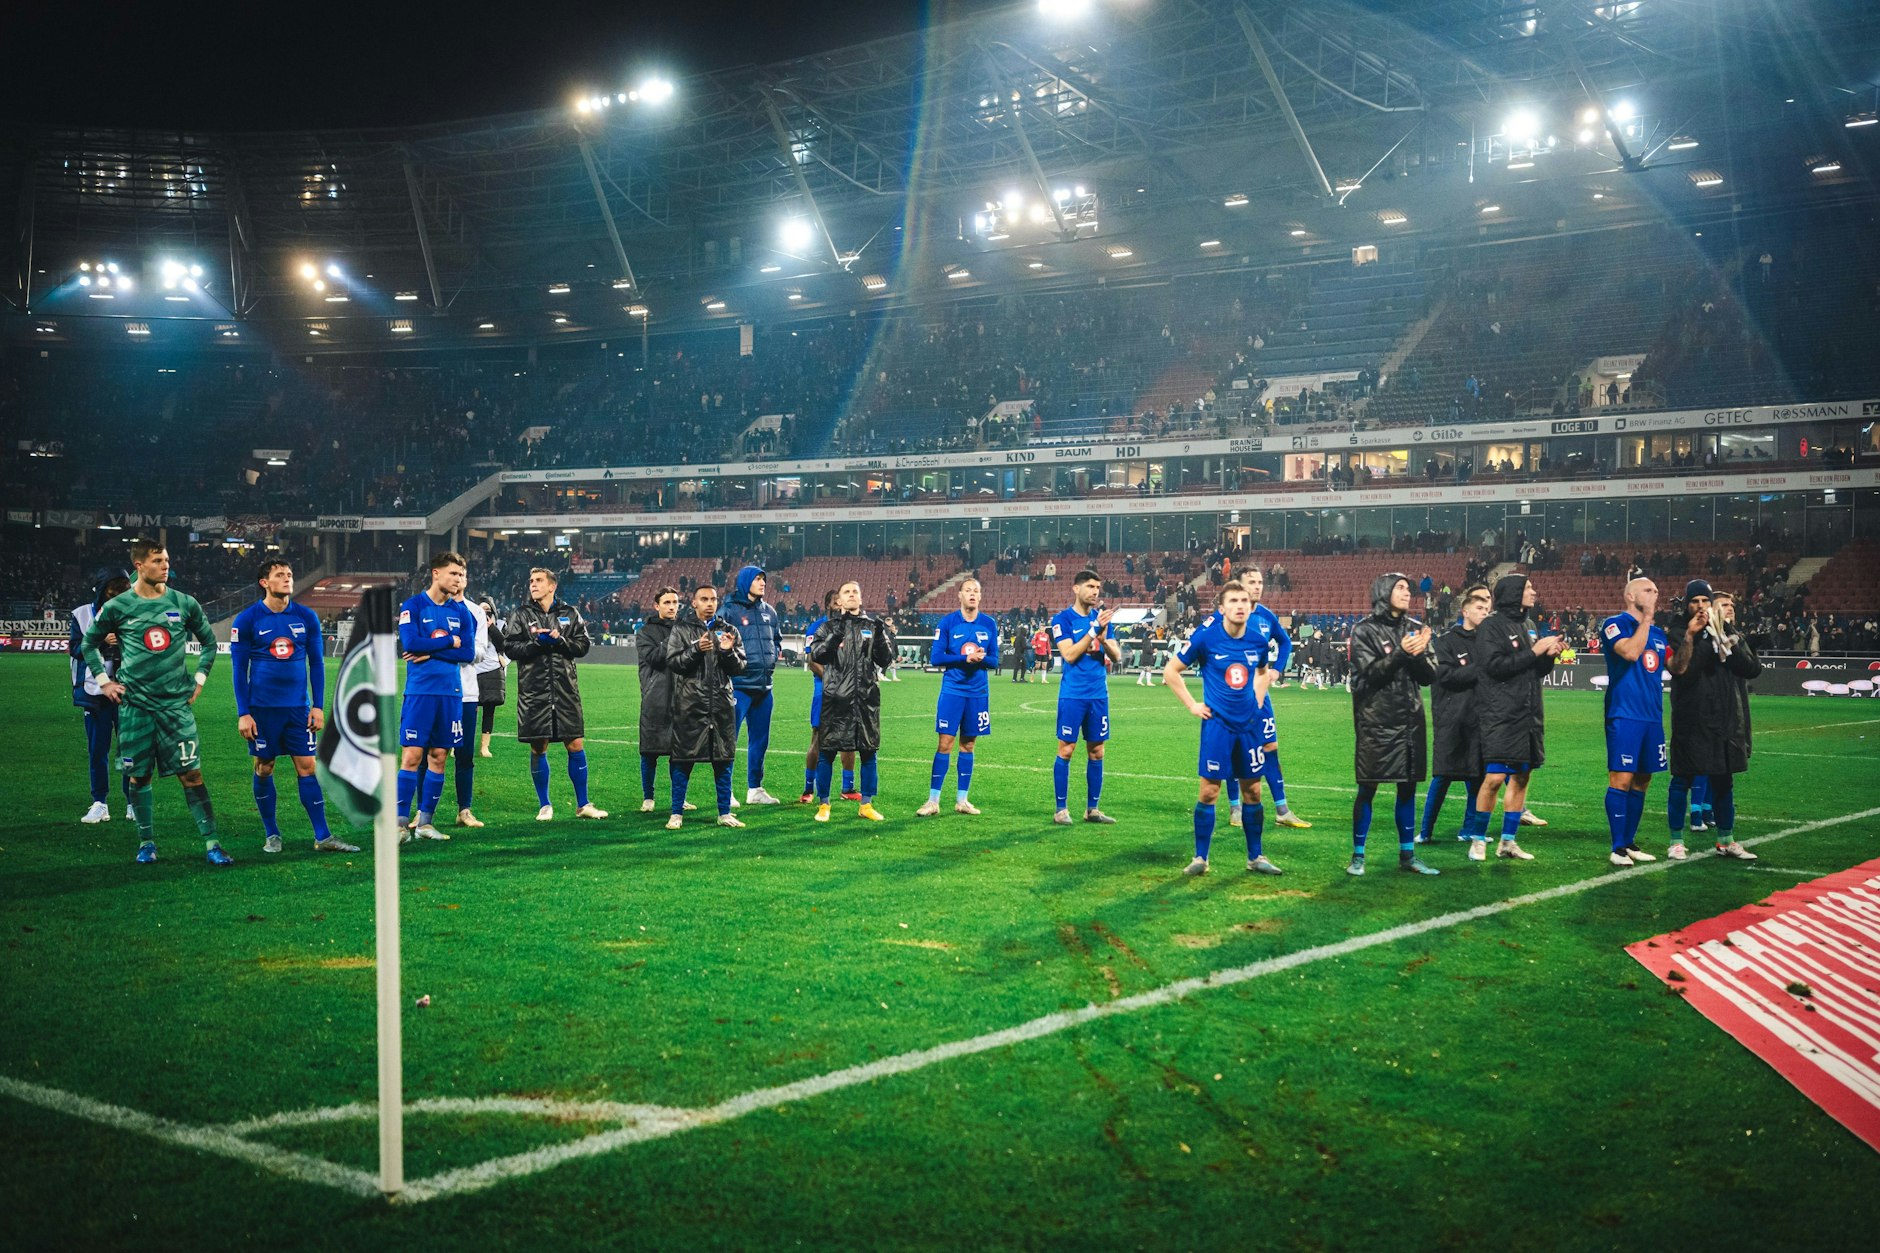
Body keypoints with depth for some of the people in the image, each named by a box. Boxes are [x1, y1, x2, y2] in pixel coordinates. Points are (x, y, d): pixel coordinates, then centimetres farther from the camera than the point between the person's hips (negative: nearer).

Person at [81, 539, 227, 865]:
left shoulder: (184, 603, 2)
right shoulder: (117, 606, 0)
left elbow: (209, 642, 16)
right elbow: (89, 644, 14)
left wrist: (199, 679, 8)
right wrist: (104, 681, 6)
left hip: (176, 703, 0)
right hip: (135, 704, 0)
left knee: (191, 773, -5)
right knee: (139, 775, 5)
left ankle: (211, 842, -4)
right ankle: (146, 841, 18)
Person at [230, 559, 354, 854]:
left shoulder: (307, 617, 3)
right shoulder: (246, 620, -4)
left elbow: (317, 663, 9)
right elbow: (239, 669, -1)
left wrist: (318, 706, 3)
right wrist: (243, 713, -6)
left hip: (298, 707, 2)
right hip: (263, 708, -2)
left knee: (307, 768, 0)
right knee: (264, 769, 6)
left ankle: (323, 837, 2)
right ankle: (272, 835, 19)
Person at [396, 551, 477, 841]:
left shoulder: (461, 612, 10)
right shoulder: (414, 606, 0)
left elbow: (468, 653, 0)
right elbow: (410, 643, -15)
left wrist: (431, 652, -11)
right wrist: (450, 641, -7)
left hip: (452, 692, 4)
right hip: (420, 691, -4)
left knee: (438, 757, 6)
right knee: (412, 755, -7)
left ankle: (425, 821, 14)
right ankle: (401, 821, -3)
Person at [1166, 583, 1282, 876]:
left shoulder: (1258, 641, 0)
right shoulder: (1206, 637, -11)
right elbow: (1170, 671, -3)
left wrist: (1258, 701, 10)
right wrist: (1192, 705, -5)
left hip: (1249, 724, 4)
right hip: (1218, 723, -4)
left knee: (1252, 790, 9)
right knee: (1209, 791, -3)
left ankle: (1256, 857, 21)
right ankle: (1200, 857, 8)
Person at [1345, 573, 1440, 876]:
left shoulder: (1414, 629, 10)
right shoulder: (1365, 631, -3)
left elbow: (1429, 676, 5)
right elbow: (1369, 674, -13)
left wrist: (1419, 655, -14)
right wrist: (1401, 654, -22)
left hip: (1410, 720, 5)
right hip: (1376, 722, -5)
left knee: (1408, 788, 8)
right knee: (1368, 789, -1)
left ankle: (1407, 855, 17)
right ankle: (1358, 856, 7)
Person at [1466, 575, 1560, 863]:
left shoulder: (1528, 626, 15)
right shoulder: (1491, 625, -6)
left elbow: (1538, 671, 19)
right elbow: (1494, 666, -17)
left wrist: (1549, 655, -2)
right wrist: (1534, 652, -15)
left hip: (1529, 716, 8)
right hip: (1501, 717, -7)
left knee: (1522, 777, 8)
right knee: (1494, 778, -11)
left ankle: (1508, 841, 16)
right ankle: (1477, 840, 2)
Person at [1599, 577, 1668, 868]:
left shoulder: (1658, 633, 18)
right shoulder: (1615, 624, -5)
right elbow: (1630, 652, -22)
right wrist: (1646, 618, -14)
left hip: (1652, 716, 7)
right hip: (1624, 715, -7)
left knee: (1642, 781, 9)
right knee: (1621, 778, -10)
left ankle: (1629, 843, 18)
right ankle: (1617, 848, -6)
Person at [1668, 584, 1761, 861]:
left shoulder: (1733, 637, 10)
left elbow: (1754, 669, -1)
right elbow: (1679, 670, -19)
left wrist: (1728, 645, -12)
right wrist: (1690, 635, -23)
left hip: (1726, 721, 4)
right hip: (1690, 721, -4)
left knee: (1724, 780, 12)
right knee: (1683, 779, 0)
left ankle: (1725, 840, 23)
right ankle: (1677, 841, 8)